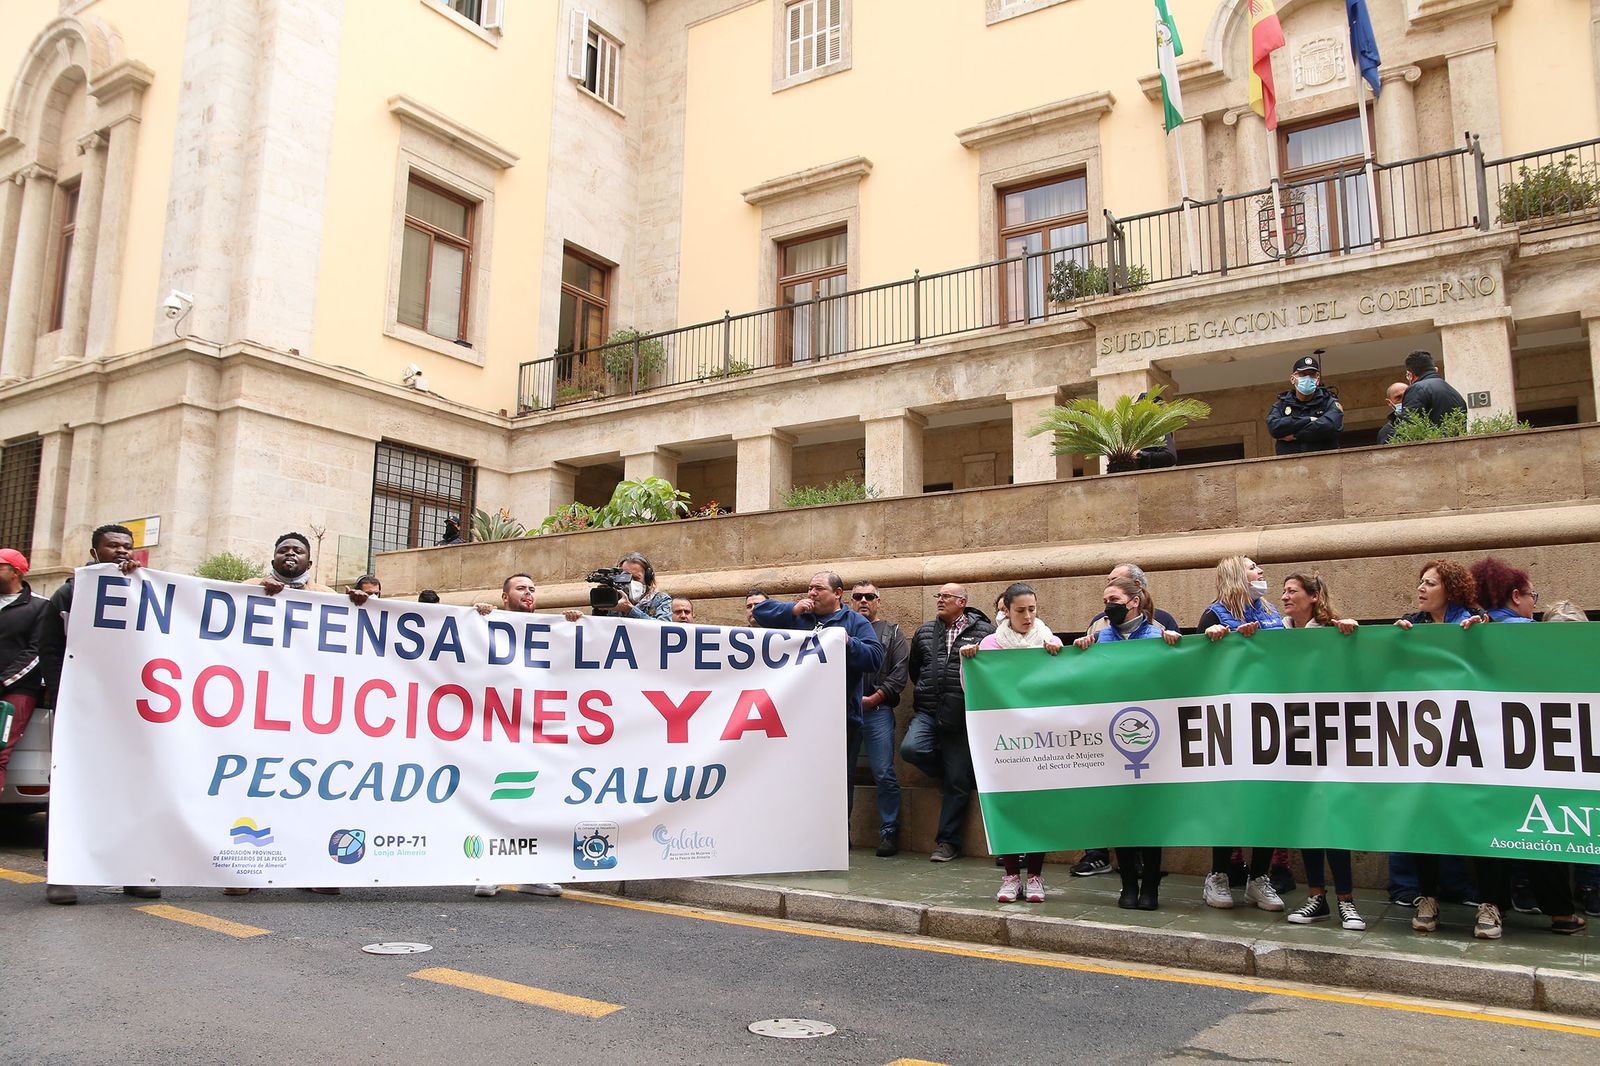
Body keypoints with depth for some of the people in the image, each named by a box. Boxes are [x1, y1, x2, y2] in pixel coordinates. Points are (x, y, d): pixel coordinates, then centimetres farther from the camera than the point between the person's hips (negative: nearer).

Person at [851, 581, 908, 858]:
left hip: (877, 711, -2)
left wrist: (873, 698, -7)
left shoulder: (892, 632, 12)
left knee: (884, 775, -4)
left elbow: (900, 671, 1)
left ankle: (889, 833, 5)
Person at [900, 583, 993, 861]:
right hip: (927, 713, 4)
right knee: (910, 749, -23)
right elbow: (914, 669, 24)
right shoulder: (924, 632, 11)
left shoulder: (983, 631, -2)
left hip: (962, 717, -3)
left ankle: (947, 841, 15)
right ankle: (947, 773, 10)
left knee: (958, 782, 1)